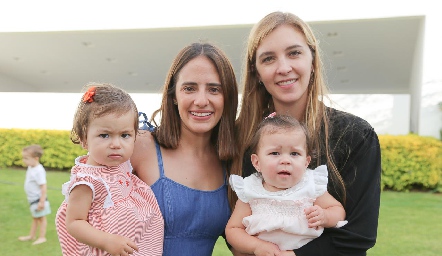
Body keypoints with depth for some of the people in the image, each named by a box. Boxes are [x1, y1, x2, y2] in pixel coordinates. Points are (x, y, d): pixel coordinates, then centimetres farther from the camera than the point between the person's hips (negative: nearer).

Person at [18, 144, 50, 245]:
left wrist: (42, 201, -26)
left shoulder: (39, 171, -27)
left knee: (41, 217, 4)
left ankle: (42, 237, 14)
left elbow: (43, 187, -27)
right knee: (35, 218, 21)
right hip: (32, 199, 10)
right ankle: (31, 235, 34)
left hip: (38, 199, -10)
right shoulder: (30, 168, 3)